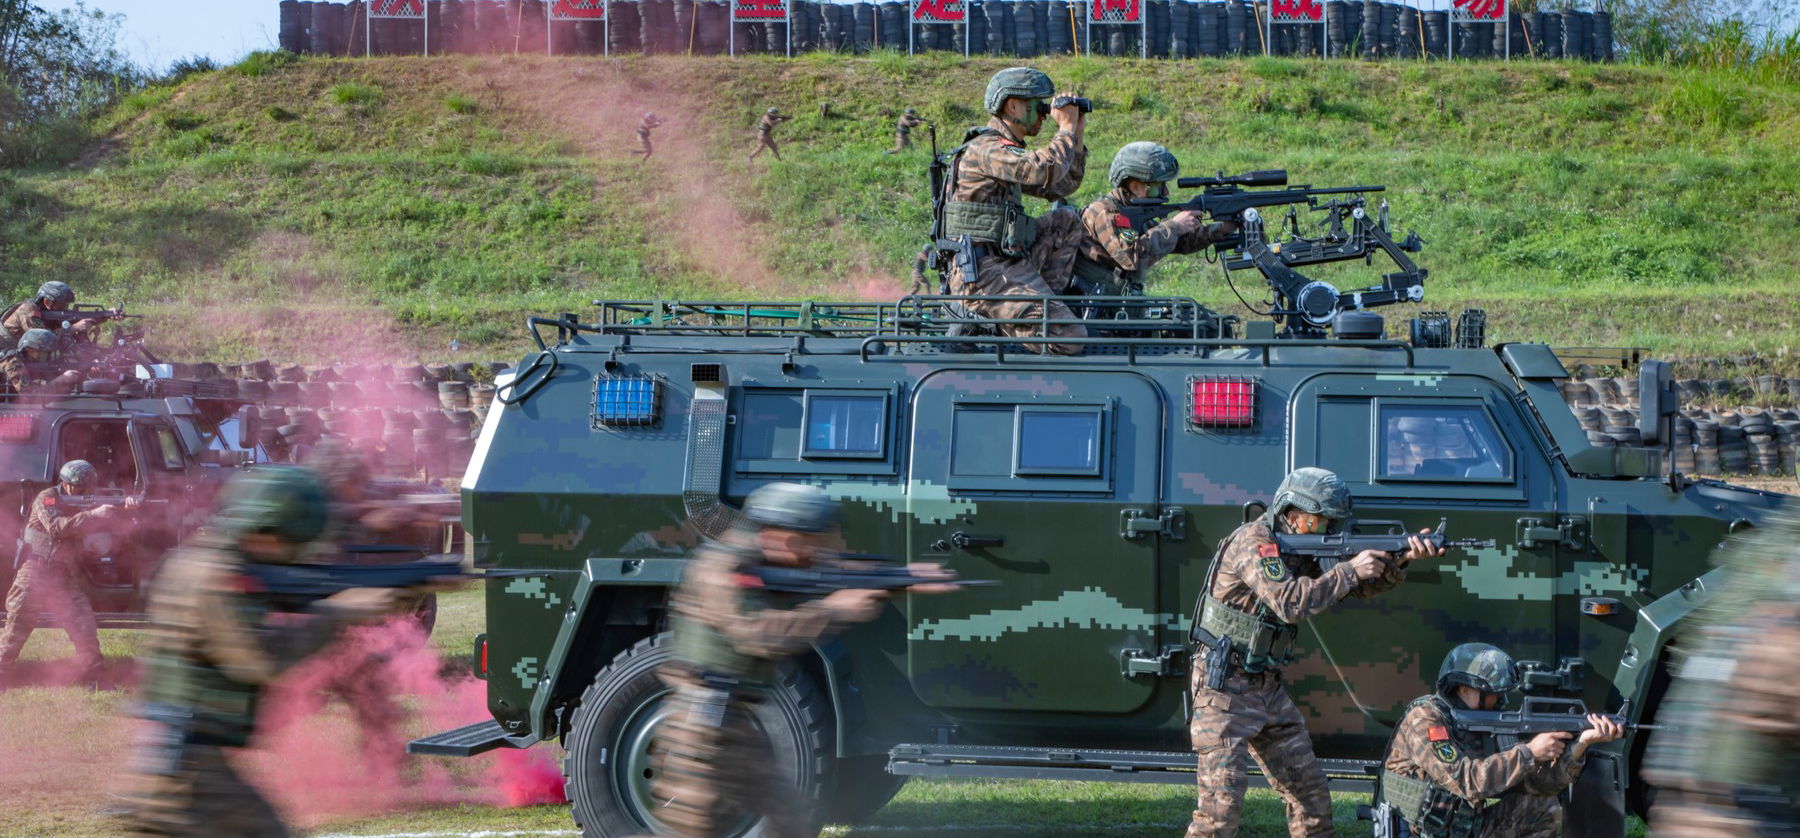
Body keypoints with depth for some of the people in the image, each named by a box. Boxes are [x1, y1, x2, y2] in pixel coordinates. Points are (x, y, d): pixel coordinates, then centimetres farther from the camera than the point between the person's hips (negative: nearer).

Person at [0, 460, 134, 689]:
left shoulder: (83, 504, 12)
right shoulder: (46, 499, -7)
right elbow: (56, 526, -23)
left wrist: (125, 507, -17)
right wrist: (92, 514, -29)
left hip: (65, 578, 5)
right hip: (35, 574, -5)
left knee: (85, 627, -3)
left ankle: (94, 681, 3)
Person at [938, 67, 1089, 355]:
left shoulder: (1007, 150, 21)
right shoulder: (985, 149, -12)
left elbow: (1061, 187, 27)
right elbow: (1046, 172, -27)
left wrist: (1077, 135, 18)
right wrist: (1066, 129, -11)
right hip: (982, 273, -10)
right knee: (1069, 338, -18)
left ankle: (1043, 300, 7)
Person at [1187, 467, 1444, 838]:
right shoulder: (1253, 542, -16)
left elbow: (1362, 585, 10)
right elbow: (1289, 603, -29)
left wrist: (1402, 560, -7)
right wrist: (1349, 570, -22)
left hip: (1268, 688, 9)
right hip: (1226, 688, -9)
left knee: (1312, 796, 11)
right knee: (1221, 805, -15)